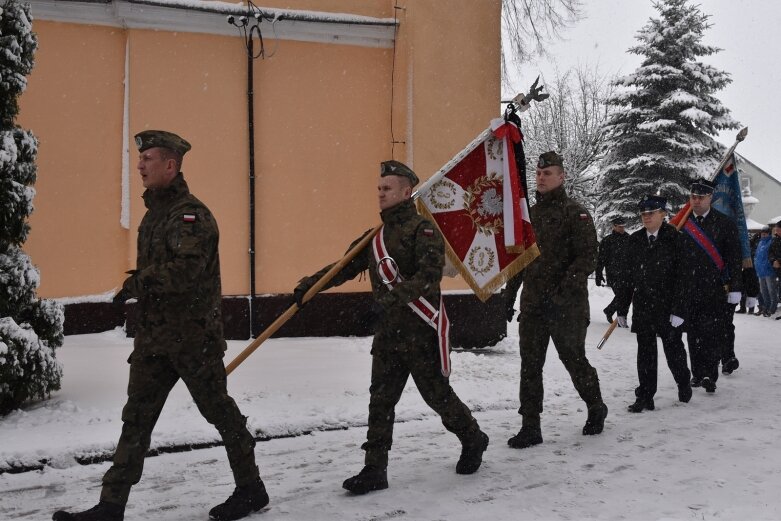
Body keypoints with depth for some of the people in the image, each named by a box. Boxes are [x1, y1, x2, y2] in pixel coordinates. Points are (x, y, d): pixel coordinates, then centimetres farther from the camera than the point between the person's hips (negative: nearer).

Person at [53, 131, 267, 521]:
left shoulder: (191, 214, -15)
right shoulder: (154, 213, 15)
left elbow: (185, 269, -28)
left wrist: (137, 284, -18)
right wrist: (140, 285, 8)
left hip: (193, 338, -9)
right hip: (154, 338, 9)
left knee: (218, 410, 4)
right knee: (136, 419, 8)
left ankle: (251, 489, 21)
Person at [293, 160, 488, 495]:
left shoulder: (423, 228, -10)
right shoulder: (377, 235, 14)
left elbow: (429, 275, -23)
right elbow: (346, 266, 13)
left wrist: (396, 294, -35)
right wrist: (309, 285, 2)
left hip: (420, 329, -7)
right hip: (388, 330, 7)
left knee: (437, 393, 6)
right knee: (380, 399, 4)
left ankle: (473, 441, 32)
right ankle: (374, 470, 11)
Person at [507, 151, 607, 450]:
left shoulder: (575, 214, -6)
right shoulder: (529, 214, 13)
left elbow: (587, 259, -14)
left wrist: (562, 290, -24)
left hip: (566, 303, -5)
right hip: (532, 302, 6)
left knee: (574, 359, 8)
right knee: (530, 364, 3)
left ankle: (596, 408, 34)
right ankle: (530, 427, 9)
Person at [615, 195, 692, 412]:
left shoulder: (674, 238, -6)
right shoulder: (635, 240, 7)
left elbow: (681, 275, -10)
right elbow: (628, 275, 8)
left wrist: (678, 309, -15)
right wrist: (622, 308, 7)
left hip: (668, 305, -3)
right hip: (642, 304, 4)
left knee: (673, 349, 9)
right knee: (645, 351, 6)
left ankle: (683, 383, 35)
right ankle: (645, 397, 13)